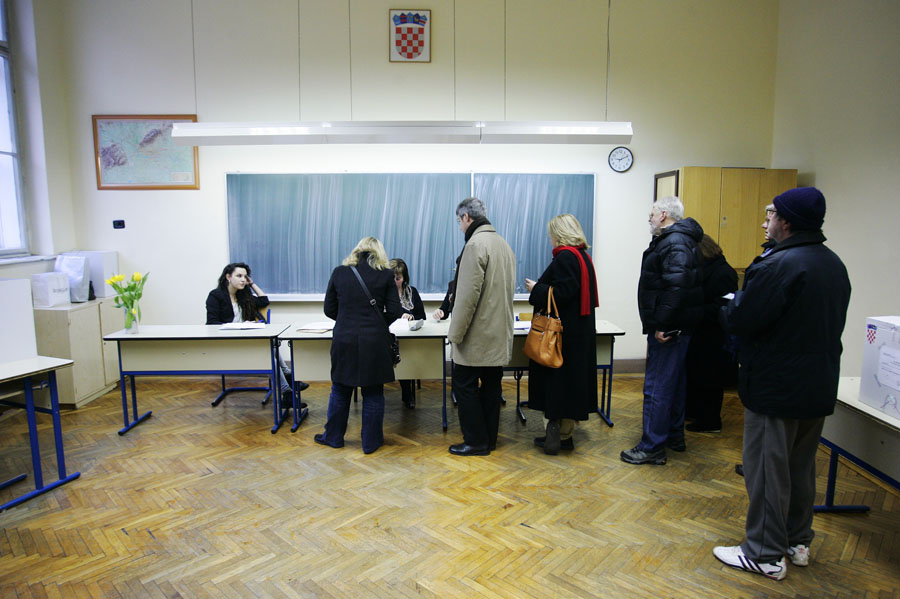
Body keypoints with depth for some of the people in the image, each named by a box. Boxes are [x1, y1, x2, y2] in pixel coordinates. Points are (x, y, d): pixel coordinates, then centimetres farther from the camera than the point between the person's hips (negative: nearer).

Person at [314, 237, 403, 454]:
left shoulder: (339, 273, 3)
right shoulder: (386, 275, -2)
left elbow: (329, 309, 6)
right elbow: (394, 311, -3)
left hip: (344, 339, 2)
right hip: (375, 341, -1)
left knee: (340, 390, 16)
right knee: (373, 393, 10)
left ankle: (333, 436, 30)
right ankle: (371, 442, 20)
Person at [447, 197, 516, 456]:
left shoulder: (476, 244, -16)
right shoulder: (504, 244, 13)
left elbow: (468, 294, -21)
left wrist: (455, 333, -15)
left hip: (477, 336, -9)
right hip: (499, 334, 9)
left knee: (465, 386, 2)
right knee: (491, 385, 14)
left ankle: (476, 441, 9)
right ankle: (489, 439, 23)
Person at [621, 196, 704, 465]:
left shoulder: (674, 244, -17)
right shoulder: (677, 240, 17)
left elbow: (677, 287, -30)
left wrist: (661, 324, -26)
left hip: (668, 330, -11)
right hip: (675, 328, 11)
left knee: (657, 386, -5)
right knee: (673, 381, 19)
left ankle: (652, 448, 3)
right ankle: (674, 435, 33)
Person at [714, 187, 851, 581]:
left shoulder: (778, 266, -22)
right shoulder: (834, 264, 9)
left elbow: (740, 319, -23)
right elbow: (833, 322, 18)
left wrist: (729, 304, 0)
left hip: (776, 389, -9)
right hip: (819, 387, 9)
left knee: (767, 468, 2)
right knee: (802, 466, 20)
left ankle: (766, 555, 13)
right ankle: (798, 541, 34)